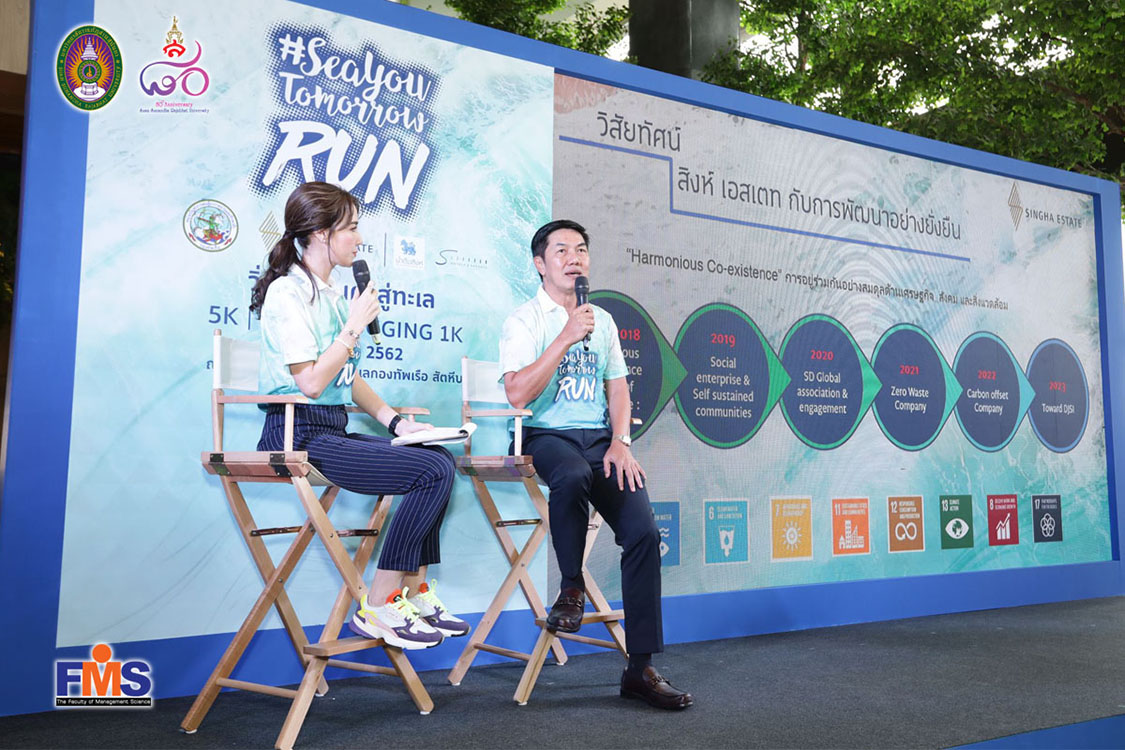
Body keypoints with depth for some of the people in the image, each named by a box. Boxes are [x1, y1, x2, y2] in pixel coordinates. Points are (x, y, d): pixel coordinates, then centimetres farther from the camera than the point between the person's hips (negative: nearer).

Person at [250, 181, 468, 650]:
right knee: (433, 471, -18)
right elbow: (311, 382, -20)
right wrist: (355, 325, -13)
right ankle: (378, 608, -9)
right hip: (299, 436, -9)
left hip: (333, 430, 9)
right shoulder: (288, 292, -10)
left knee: (440, 459, 5)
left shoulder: (332, 293, 18)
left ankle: (414, 594, 5)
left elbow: (349, 378, 19)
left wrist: (394, 421, 7)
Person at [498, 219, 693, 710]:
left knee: (644, 531, -15)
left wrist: (620, 442, -3)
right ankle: (571, 586, -12)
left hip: (599, 438, 5)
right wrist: (566, 338, -17)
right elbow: (518, 394, -12)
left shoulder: (602, 321, 18)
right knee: (573, 475, -40)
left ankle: (640, 668, -6)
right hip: (548, 436, -4)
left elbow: (617, 388, 14)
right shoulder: (524, 320, 2)